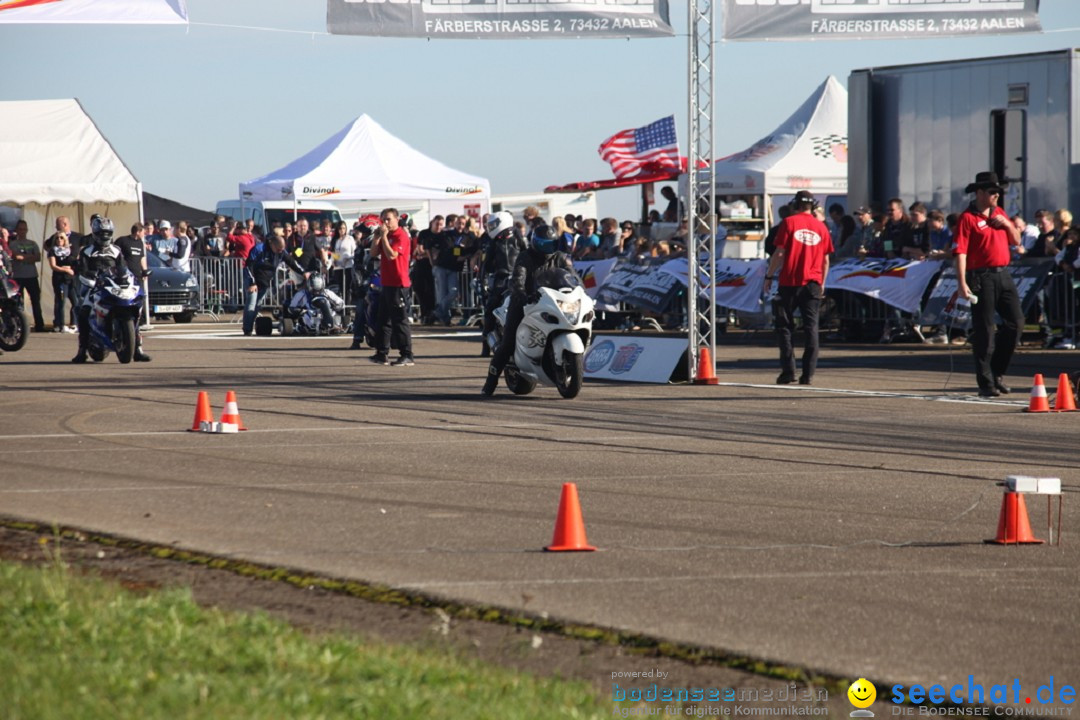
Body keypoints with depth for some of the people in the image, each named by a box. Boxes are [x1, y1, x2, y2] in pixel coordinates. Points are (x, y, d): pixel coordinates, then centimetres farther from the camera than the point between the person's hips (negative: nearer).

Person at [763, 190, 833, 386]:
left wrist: (769, 276, 3)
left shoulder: (789, 222, -2)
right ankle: (808, 374, -3)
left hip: (790, 282, -3)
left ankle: (788, 371, -3)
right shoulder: (821, 227, 7)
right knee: (811, 328, 3)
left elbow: (779, 253, -5)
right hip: (813, 282, 3)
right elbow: (825, 260, 11)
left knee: (785, 327, 4)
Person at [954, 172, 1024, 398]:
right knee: (984, 331, -3)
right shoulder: (968, 218, -7)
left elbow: (1016, 240, 20)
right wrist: (962, 283, -20)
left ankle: (997, 372, 18)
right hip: (981, 276, -7)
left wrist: (1007, 224, 0)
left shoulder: (999, 213, 15)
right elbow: (961, 252, -12)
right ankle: (986, 383, 2)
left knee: (1016, 322, 4)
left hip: (1003, 275, 7)